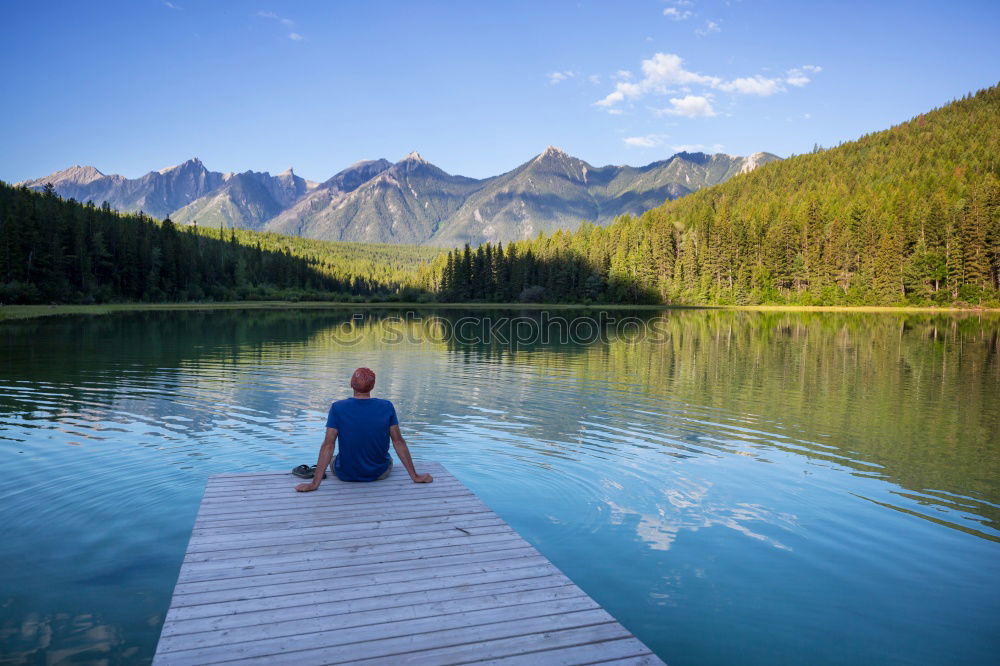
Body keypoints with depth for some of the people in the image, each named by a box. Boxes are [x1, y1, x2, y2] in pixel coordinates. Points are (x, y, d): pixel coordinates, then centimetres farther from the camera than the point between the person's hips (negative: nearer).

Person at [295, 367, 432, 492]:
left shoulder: (337, 408, -17)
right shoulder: (387, 407, -14)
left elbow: (328, 445, -17)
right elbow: (398, 442, -10)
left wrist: (315, 483, -12)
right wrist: (415, 476, -3)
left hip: (345, 475, 0)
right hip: (380, 473, 1)